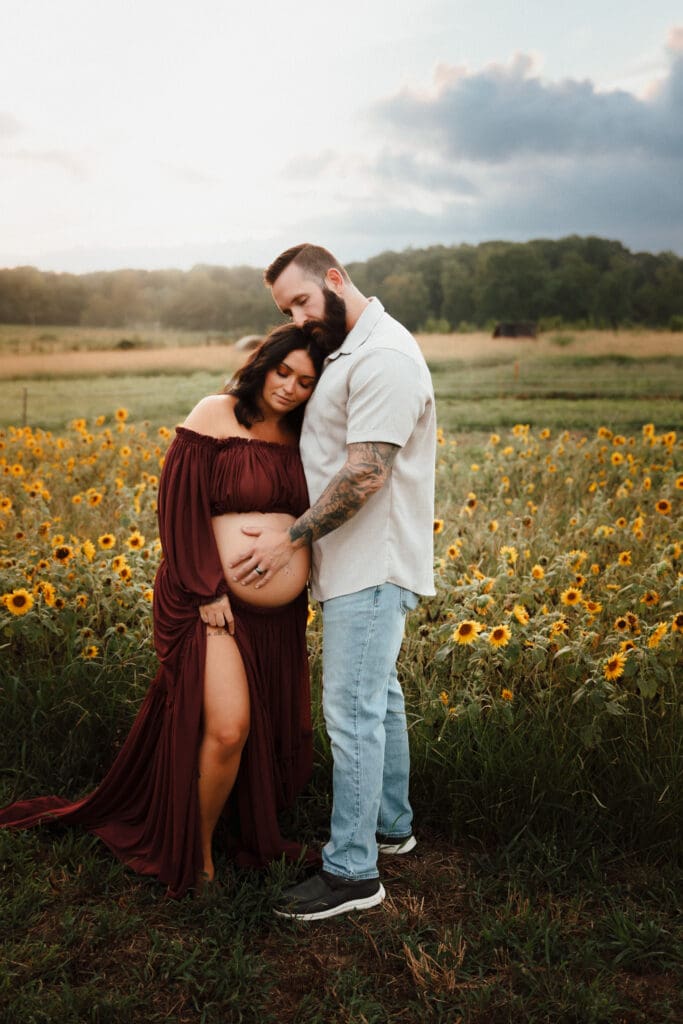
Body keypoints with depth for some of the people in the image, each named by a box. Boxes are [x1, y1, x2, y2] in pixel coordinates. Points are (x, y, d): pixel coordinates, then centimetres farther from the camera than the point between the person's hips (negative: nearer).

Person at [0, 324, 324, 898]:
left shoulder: (299, 436, 7)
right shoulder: (215, 415, -10)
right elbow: (182, 505, -14)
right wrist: (208, 591, -17)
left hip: (279, 613, 7)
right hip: (212, 603, -6)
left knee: (273, 727, 14)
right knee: (226, 730, -15)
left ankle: (260, 836, 37)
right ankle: (198, 854, 10)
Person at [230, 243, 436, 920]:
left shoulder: (384, 358, -18)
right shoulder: (348, 351, 16)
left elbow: (364, 473, -24)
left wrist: (291, 539, -18)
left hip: (373, 568, -10)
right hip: (357, 565, 10)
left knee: (352, 712, -6)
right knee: (378, 697, 18)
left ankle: (352, 871, 6)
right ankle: (391, 824, 33)